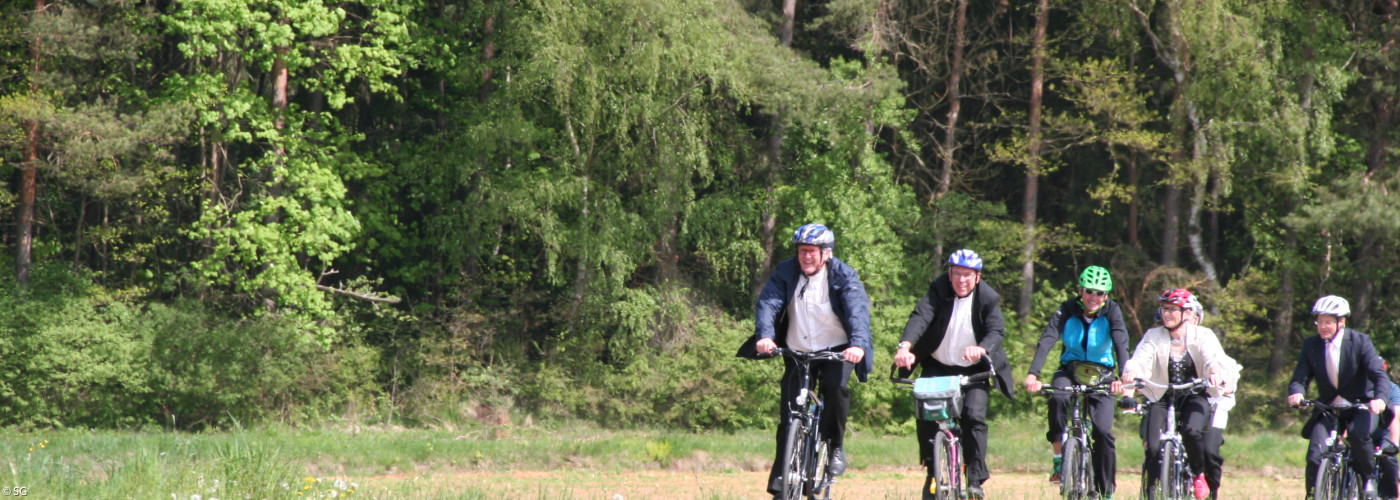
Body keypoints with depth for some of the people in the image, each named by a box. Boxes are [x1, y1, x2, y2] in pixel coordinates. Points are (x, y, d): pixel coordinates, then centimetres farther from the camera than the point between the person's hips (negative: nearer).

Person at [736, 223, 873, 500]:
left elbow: (858, 310, -24)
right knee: (789, 418, -4)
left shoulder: (844, 276, -10)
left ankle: (836, 446, -10)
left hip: (837, 350, -2)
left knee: (835, 385, -32)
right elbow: (769, 302, -18)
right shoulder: (785, 272, -5)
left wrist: (858, 344, -43)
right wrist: (764, 336, -38)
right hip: (798, 351, 2)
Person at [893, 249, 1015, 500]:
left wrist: (981, 349, -49)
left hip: (973, 370, -1)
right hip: (937, 366, 1)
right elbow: (920, 316, -28)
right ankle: (933, 470, 7)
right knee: (926, 417, -14)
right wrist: (905, 345, -48)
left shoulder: (988, 299, -11)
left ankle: (975, 479, -11)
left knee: (974, 417, -19)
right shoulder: (938, 291, -12)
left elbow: (997, 330, -26)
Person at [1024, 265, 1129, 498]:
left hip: (1102, 375, 0)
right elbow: (1047, 341, -26)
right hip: (1070, 370, 0)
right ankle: (1058, 460, -20)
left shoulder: (1111, 311, -13)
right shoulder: (1067, 310, -14)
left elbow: (1121, 343, -26)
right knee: (1058, 398, -34)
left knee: (1103, 431, -15)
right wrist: (1033, 374, -42)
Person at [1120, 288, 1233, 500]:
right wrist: (1130, 372, -40)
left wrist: (1215, 372, -44)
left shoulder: (1202, 335, -3)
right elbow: (1141, 359, -16)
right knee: (1153, 448, -18)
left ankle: (1198, 474, -3)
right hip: (1162, 398, 1)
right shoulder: (1153, 336, -1)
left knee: (1192, 431, -31)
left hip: (1193, 397, -1)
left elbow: (1214, 358, -19)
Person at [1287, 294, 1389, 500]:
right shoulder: (1310, 345, -3)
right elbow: (1300, 378, -8)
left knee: (1358, 435, -33)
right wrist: (1296, 393, -33)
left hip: (1360, 406, -3)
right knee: (1315, 456, -14)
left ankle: (1368, 477, -7)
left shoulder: (1360, 341, -11)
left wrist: (1379, 398, -40)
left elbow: (1379, 374, -19)